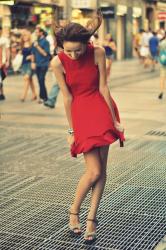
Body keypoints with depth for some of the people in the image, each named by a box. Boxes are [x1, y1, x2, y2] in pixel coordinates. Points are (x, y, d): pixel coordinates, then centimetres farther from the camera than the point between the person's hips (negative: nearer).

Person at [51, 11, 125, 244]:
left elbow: (103, 87, -7)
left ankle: (91, 219, 12)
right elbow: (67, 97, -9)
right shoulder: (58, 62, -14)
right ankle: (74, 211, 16)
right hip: (80, 112, -2)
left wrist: (114, 120, -3)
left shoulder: (97, 52, -12)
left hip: (101, 108, 2)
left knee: (102, 169, -1)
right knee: (94, 171, -8)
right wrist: (71, 130, -3)